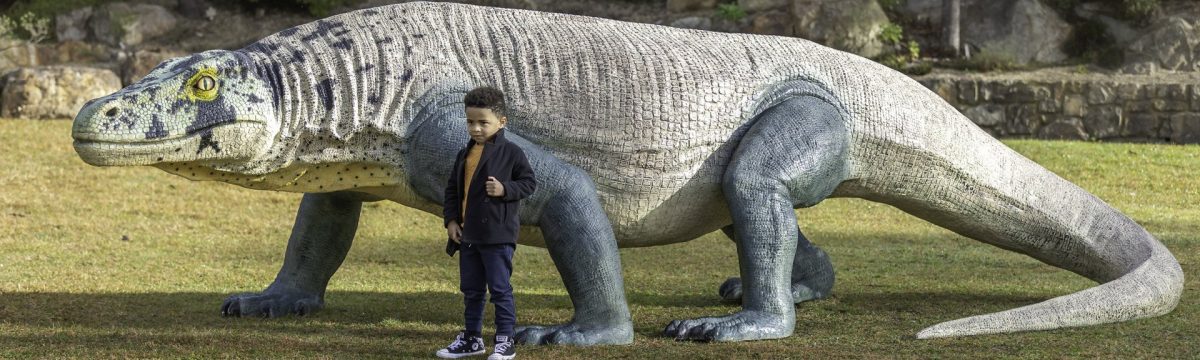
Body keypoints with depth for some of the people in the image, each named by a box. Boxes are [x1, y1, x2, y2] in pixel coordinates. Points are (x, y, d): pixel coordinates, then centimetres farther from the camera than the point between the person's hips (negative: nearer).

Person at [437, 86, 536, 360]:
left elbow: (529, 182, -6)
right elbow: (452, 189, 15)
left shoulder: (511, 153, -7)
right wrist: (451, 220, 5)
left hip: (498, 235, -7)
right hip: (468, 235, 7)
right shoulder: (465, 155, 12)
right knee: (471, 290, 14)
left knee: (500, 289, -3)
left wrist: (505, 189, -22)